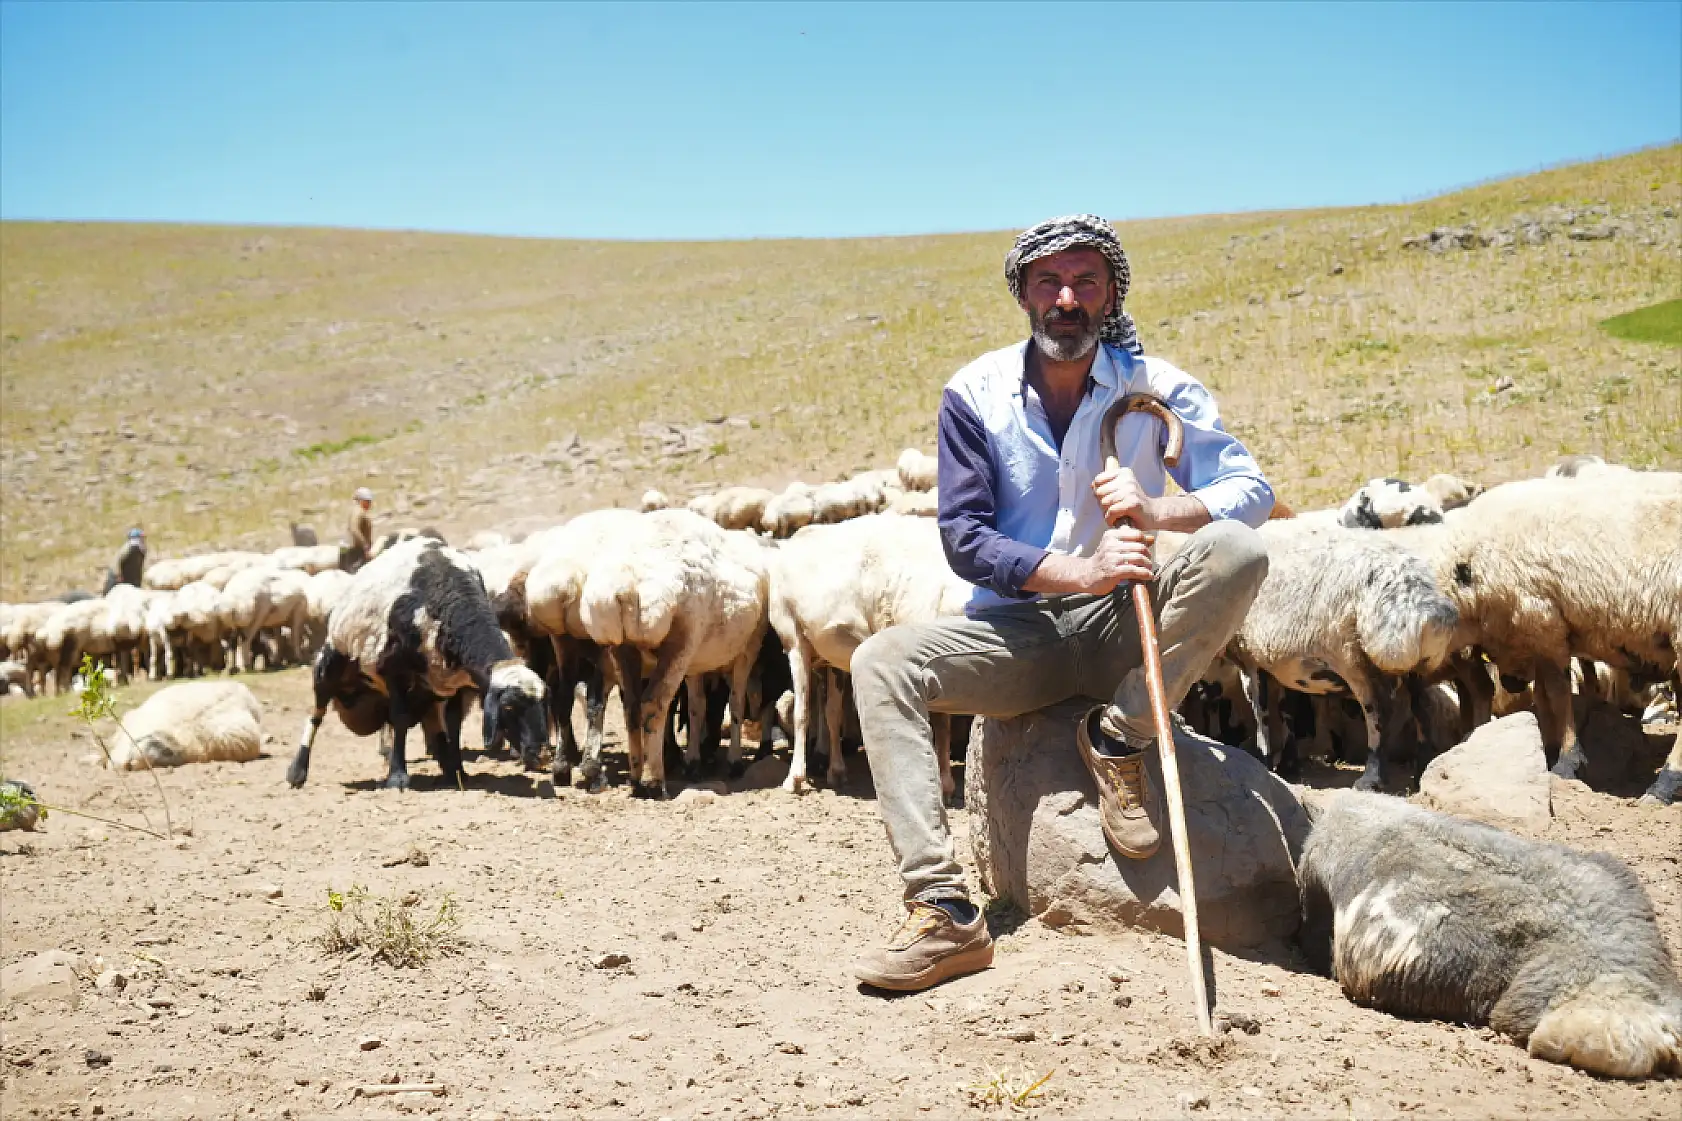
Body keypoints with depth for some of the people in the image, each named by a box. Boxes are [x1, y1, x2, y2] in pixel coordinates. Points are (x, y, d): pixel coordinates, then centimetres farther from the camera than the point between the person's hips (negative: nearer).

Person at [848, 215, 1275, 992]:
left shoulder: (1153, 386, -1)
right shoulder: (974, 394, -2)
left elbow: (1251, 489, -6)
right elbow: (962, 539, -8)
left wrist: (1158, 510, -27)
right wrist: (1079, 570, -24)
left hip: (1122, 628, 0)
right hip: (1016, 629, 0)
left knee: (1237, 550, -25)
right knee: (881, 663, -25)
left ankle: (1119, 738, -12)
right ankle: (943, 914, -32)